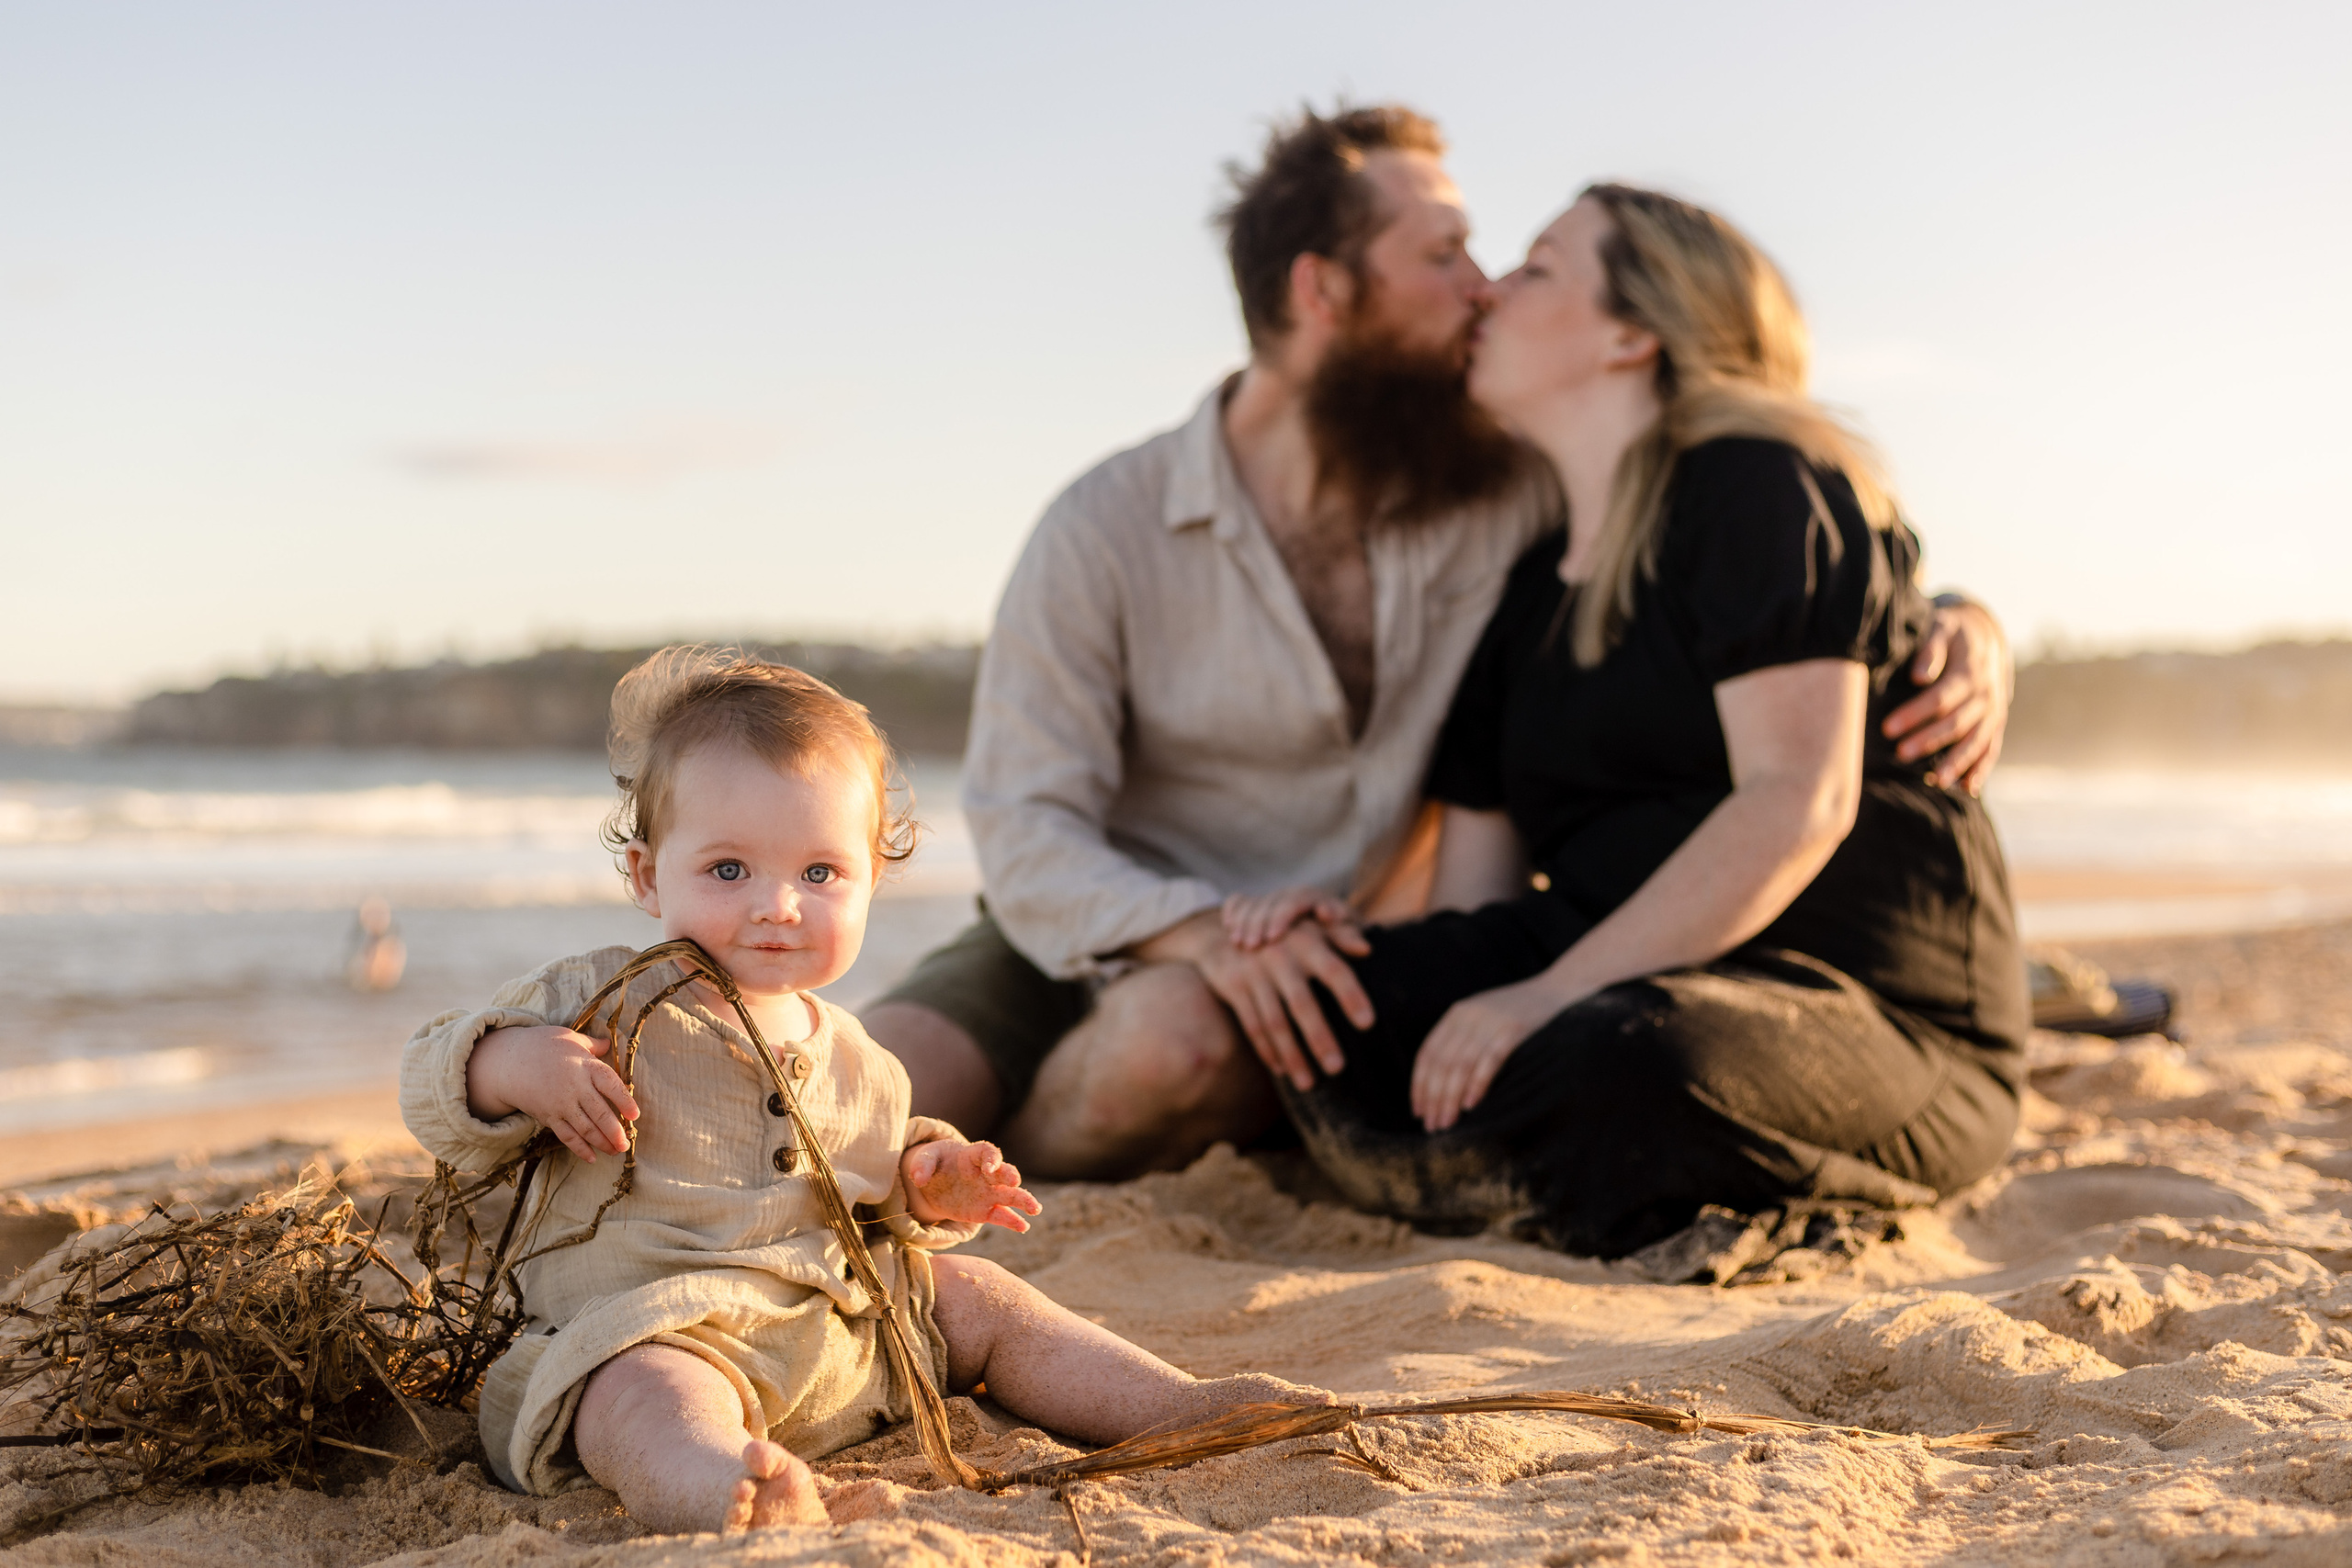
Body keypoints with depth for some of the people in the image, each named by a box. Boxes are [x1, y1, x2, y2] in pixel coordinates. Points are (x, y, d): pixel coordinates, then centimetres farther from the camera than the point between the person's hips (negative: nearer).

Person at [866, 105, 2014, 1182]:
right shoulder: (1104, 537, -12)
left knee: (1178, 1035, -36)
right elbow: (1026, 828, -15)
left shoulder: (1509, 495, -4)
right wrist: (1205, 934, -36)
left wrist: (1961, 620, -16)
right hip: (1088, 940, -1)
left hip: (1319, 965, 1)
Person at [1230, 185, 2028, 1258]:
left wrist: (1553, 996, -26)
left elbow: (1801, 803, -19)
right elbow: (1477, 891, 13)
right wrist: (1340, 927, -10)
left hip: (1882, 1018, -6)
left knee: (1614, 1071, -40)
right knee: (1330, 1010, -18)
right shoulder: (1531, 587, 18)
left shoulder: (1759, 487, -5)